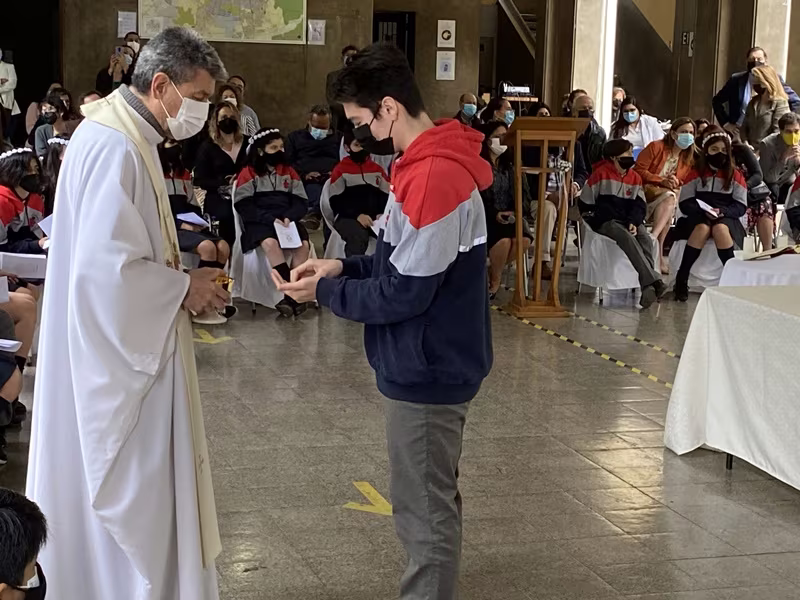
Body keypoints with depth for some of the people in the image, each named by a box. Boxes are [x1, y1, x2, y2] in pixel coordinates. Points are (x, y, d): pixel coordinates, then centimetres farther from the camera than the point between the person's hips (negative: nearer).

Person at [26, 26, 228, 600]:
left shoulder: (127, 138, 10)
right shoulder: (114, 147, -23)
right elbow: (104, 267, -28)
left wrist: (182, 279, 7)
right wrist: (182, 288, -15)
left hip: (124, 350, 11)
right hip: (113, 359, -10)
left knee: (134, 497, 19)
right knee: (127, 498, 2)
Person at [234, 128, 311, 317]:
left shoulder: (289, 171, 15)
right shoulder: (248, 173, 3)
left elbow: (301, 202, 10)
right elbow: (243, 206, -6)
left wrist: (288, 217, -12)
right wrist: (271, 219, -18)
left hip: (287, 221, 4)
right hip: (259, 222, -4)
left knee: (303, 244, -28)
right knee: (270, 243, -37)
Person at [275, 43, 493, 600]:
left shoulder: (433, 179, -24)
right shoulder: (434, 164, 8)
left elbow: (404, 294, -22)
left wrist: (325, 292, -10)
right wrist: (345, 266, 5)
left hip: (425, 373, -10)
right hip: (430, 365, 10)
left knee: (427, 514, 2)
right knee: (433, 504, 21)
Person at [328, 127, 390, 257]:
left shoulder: (377, 169, 18)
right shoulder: (340, 170, 7)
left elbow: (387, 196, 15)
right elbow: (336, 202, 0)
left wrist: (382, 214, -8)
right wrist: (357, 215, -15)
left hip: (375, 218, 3)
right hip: (347, 218, -3)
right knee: (358, 236, -39)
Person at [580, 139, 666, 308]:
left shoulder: (635, 177, 12)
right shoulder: (601, 174, -2)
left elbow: (640, 205, 10)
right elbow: (585, 204, 0)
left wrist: (634, 222, -9)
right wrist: (599, 218, -7)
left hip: (629, 221, 5)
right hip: (606, 222, -5)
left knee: (646, 239, -28)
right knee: (628, 238, -35)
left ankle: (647, 287, -39)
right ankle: (654, 281, -44)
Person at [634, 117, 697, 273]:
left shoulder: (689, 158, 14)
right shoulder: (656, 147, -3)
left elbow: (684, 184, 14)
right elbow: (638, 170, -9)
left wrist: (676, 183, -10)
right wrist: (662, 181, -16)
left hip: (671, 194, 5)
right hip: (646, 190, -5)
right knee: (669, 197, -35)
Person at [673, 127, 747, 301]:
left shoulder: (735, 175, 7)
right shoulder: (696, 173, 7)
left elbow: (741, 207, 1)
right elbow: (684, 203, 1)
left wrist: (722, 211, -18)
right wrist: (703, 211, -17)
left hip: (727, 219, 0)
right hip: (699, 217, 0)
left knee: (720, 229, -36)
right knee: (702, 228, -36)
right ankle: (681, 280, -36)